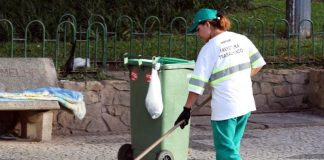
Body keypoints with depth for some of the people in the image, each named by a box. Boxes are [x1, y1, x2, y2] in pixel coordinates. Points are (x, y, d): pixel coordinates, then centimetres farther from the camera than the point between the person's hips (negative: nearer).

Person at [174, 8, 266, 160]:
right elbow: (257, 64, 13)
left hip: (224, 108, -7)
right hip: (245, 103, 7)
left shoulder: (209, 48, -9)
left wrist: (187, 109, -8)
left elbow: (198, 83, -12)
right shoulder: (242, 39, 6)